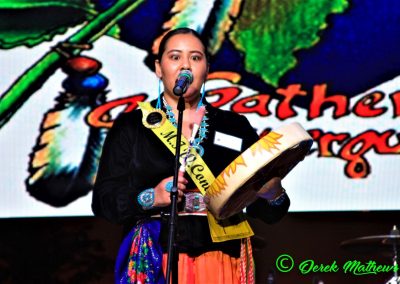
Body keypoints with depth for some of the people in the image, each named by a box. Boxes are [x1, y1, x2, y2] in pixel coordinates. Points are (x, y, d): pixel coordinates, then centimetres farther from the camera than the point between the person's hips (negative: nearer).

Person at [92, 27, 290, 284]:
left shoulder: (235, 127, 7)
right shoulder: (130, 127, 3)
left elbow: (265, 210, 3)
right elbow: (104, 201, -2)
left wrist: (272, 193, -18)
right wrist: (151, 197, -18)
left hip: (220, 263, 2)